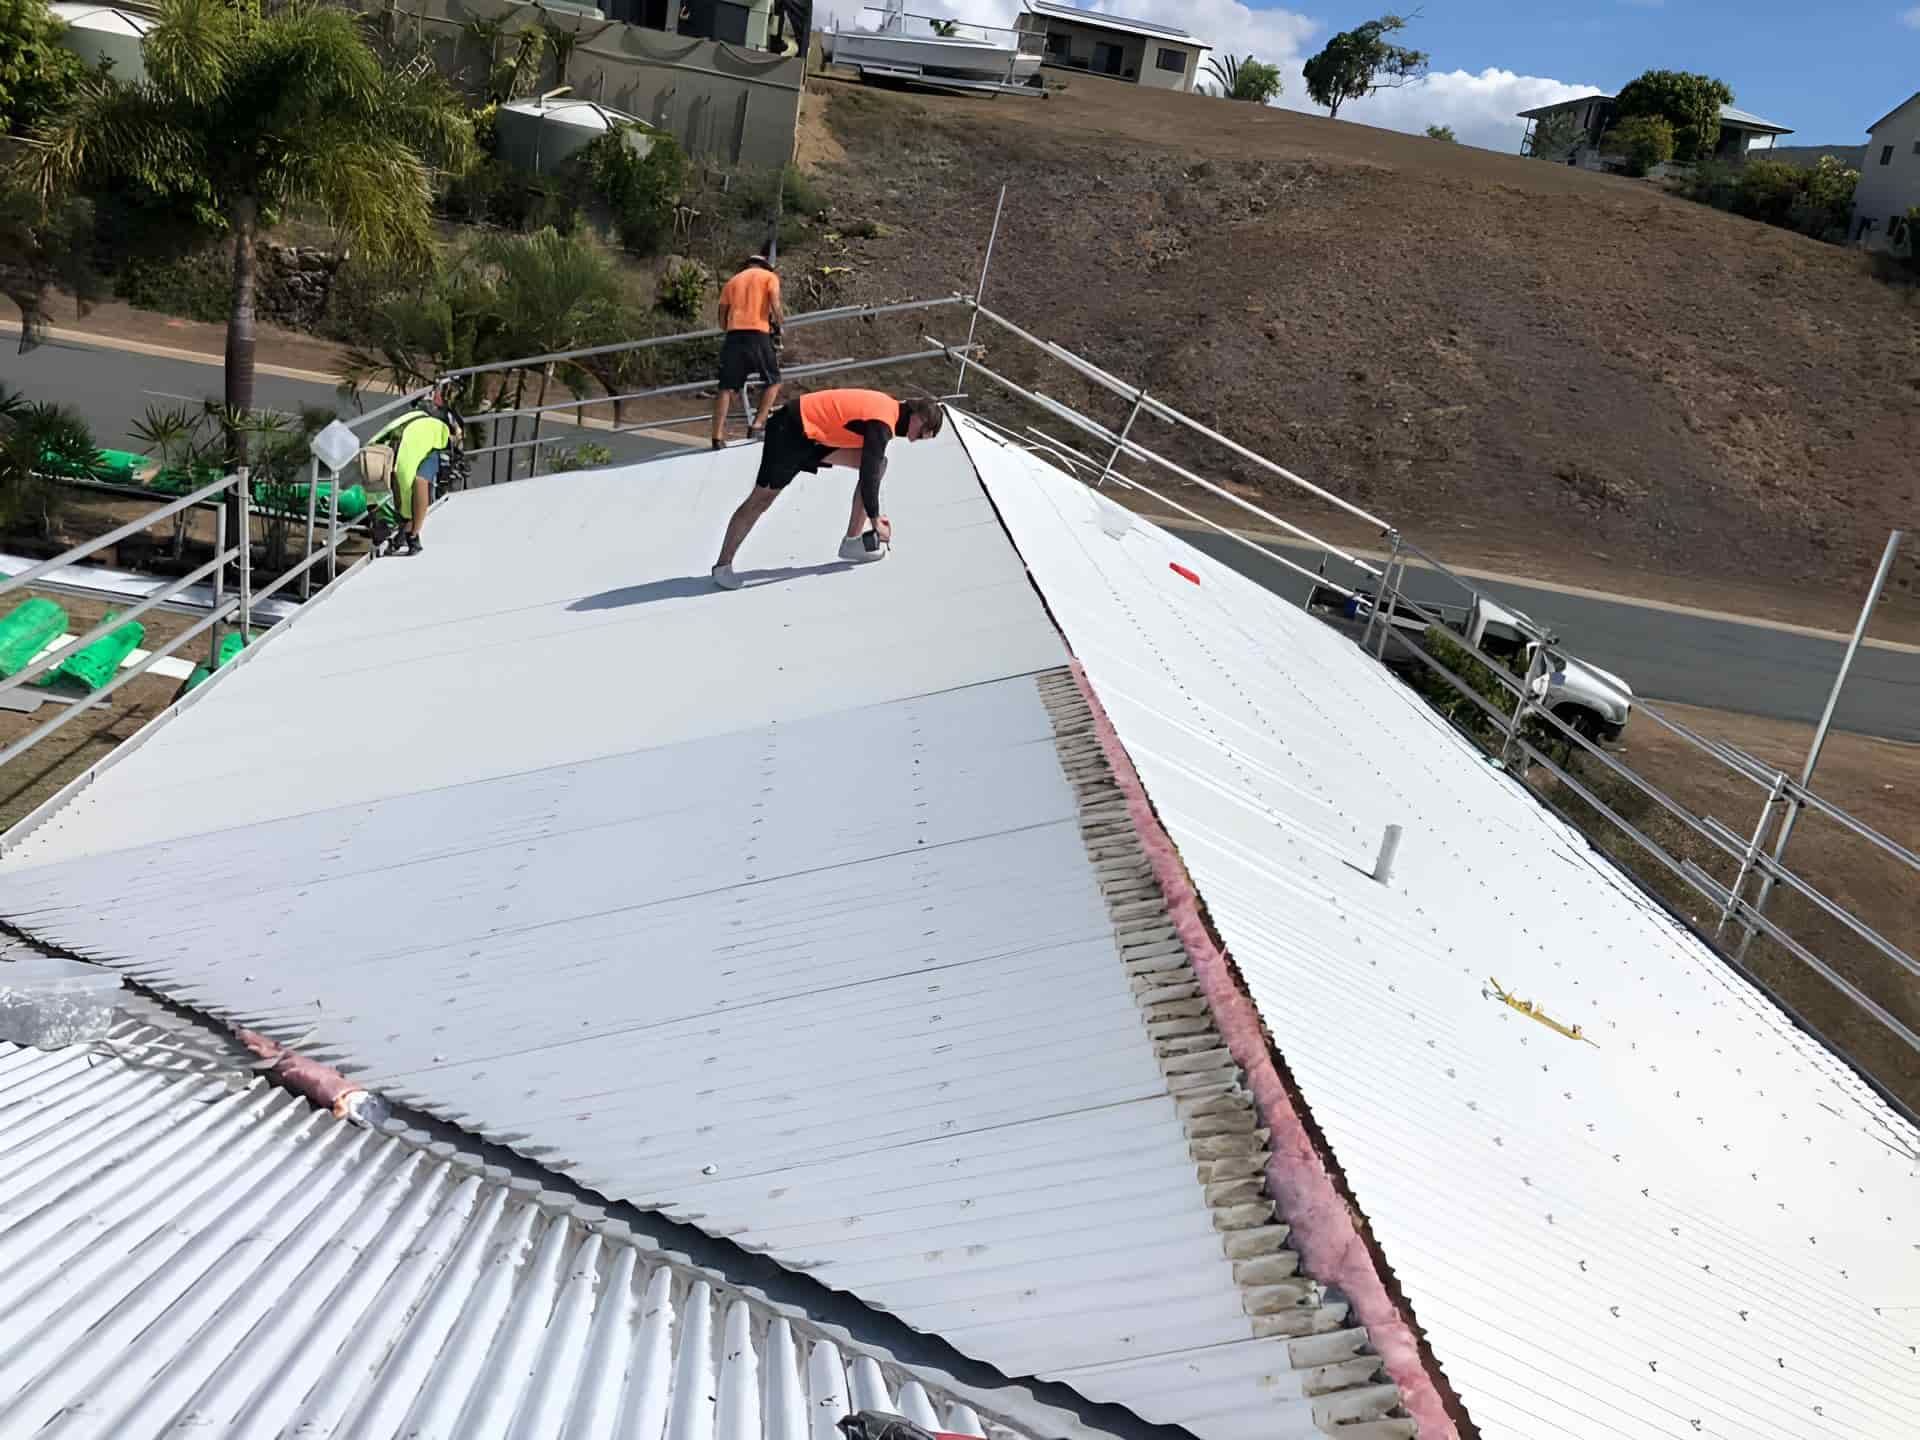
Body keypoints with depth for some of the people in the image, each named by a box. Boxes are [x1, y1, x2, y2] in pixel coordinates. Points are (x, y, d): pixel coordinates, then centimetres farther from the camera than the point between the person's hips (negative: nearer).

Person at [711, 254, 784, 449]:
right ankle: (757, 426, 1)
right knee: (774, 381, 13)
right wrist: (779, 322, 16)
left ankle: (718, 436, -4)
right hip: (758, 335, -4)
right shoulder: (769, 276, 13)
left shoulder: (732, 281, 24)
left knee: (727, 388, 3)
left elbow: (722, 322, 17)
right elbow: (775, 307, -3)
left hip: (733, 335, 4)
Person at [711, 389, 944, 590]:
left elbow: (871, 468, 18)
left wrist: (874, 513, 20)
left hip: (816, 431, 10)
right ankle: (723, 565, 4)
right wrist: (875, 521, -11)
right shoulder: (882, 425, -22)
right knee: (762, 498, -5)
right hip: (792, 431, -10)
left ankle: (852, 542, 7)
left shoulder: (891, 408, 8)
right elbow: (869, 475, -21)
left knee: (877, 462, 4)